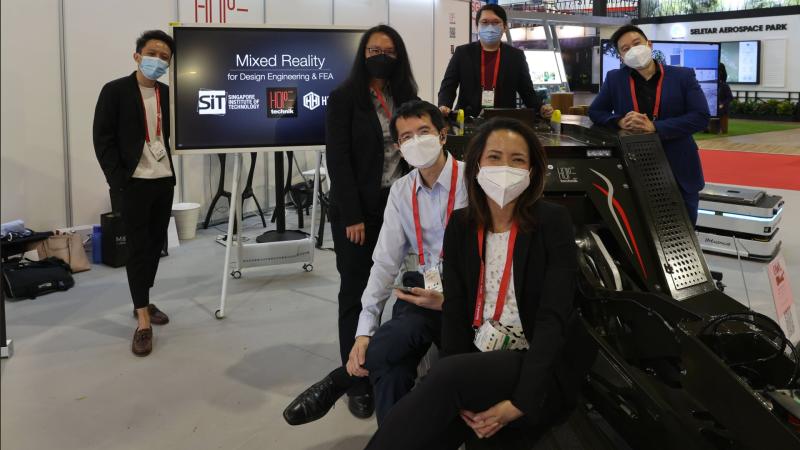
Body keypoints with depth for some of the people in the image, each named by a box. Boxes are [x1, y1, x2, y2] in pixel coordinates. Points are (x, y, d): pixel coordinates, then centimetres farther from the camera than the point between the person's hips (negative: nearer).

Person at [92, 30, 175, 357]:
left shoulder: (167, 94, 9)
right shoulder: (114, 91, -5)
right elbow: (102, 139, -8)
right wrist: (118, 181, -13)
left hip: (164, 181, 5)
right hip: (133, 183, -5)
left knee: (155, 244, 11)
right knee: (138, 248, -3)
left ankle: (143, 302, 27)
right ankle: (143, 322, 1)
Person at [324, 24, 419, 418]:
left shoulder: (405, 97, 11)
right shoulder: (343, 98, -4)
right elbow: (337, 160, -10)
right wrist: (352, 216, -16)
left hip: (398, 205, 4)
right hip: (358, 210, -4)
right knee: (356, 293, 2)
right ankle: (357, 380, 10)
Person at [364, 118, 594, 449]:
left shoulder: (553, 222, -7)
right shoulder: (461, 225, 5)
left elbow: (554, 317, -14)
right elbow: (454, 310, -1)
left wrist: (521, 402, -25)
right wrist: (460, 401, -16)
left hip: (542, 371, -3)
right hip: (478, 361, 3)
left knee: (447, 374, -31)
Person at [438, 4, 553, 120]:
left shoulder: (516, 56, 9)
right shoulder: (463, 52, 8)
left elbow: (527, 91, 9)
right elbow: (448, 86, 5)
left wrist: (541, 108, -10)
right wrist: (444, 106, -16)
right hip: (468, 119, -1)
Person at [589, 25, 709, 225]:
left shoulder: (683, 76, -2)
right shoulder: (614, 78, 3)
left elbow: (701, 117, -10)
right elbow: (595, 111, 8)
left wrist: (654, 127, -20)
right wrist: (620, 121, -14)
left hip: (680, 172, 0)